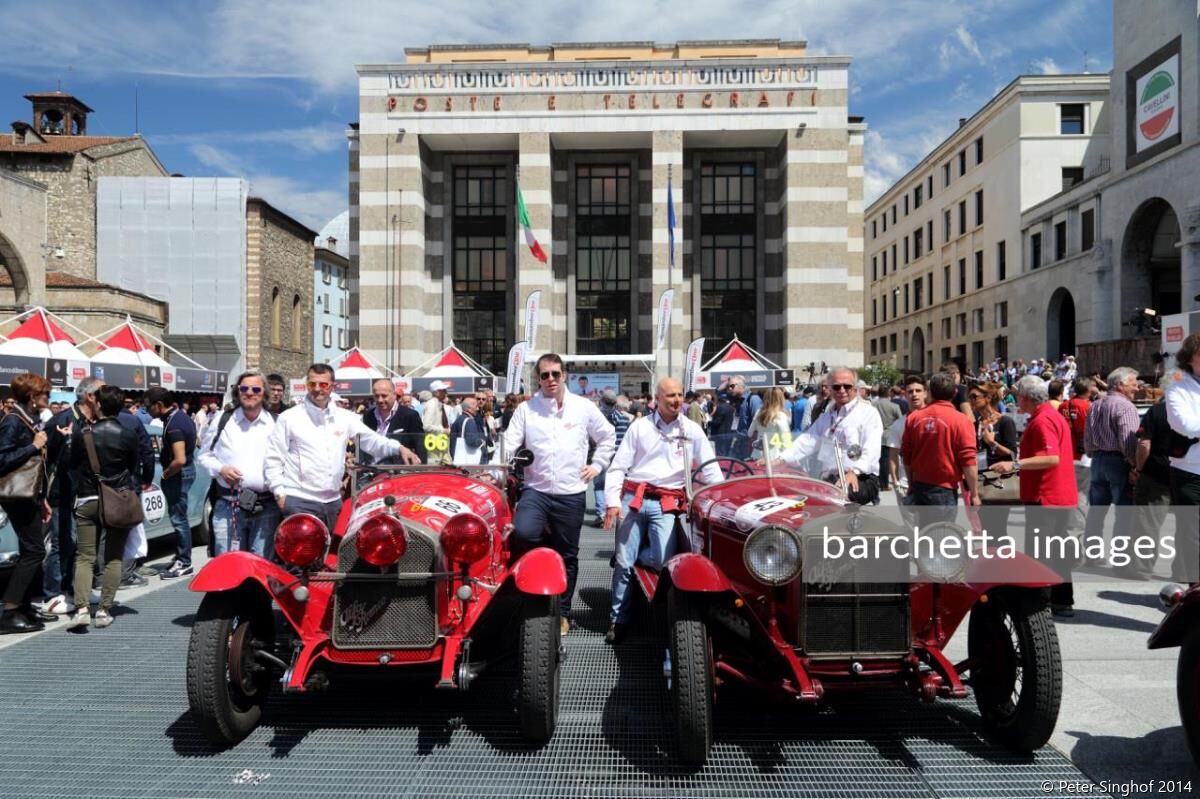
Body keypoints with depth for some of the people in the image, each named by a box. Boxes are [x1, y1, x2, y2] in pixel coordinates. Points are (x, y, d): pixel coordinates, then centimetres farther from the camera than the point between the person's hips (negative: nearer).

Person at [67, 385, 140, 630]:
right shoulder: (128, 435, -4)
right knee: (113, 558, 7)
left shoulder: (81, 433, -4)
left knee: (84, 557, 5)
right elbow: (133, 470, 3)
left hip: (87, 501, 0)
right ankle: (104, 610, 7)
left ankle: (81, 608, -8)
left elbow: (73, 466, 6)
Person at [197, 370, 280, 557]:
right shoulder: (223, 421, 8)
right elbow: (204, 455, 15)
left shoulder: (276, 424, 5)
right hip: (229, 506, 1)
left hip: (266, 507, 0)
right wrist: (220, 469, -5)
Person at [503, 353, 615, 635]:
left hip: (571, 494, 1)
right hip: (536, 490, 0)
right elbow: (509, 444, -4)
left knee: (567, 556, 8)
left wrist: (597, 464, 8)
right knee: (522, 533, -27)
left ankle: (561, 612, 24)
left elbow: (607, 436, 16)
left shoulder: (583, 407, 3)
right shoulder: (525, 409, 2)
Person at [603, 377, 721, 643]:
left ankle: (628, 551, 14)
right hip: (633, 499, 0)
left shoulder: (692, 430, 7)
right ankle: (618, 619, 17)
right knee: (624, 563, 1)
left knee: (664, 560, -17)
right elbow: (618, 466, 4)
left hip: (667, 503, 0)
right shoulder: (639, 427, 5)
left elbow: (710, 468, 8)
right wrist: (612, 501, -7)